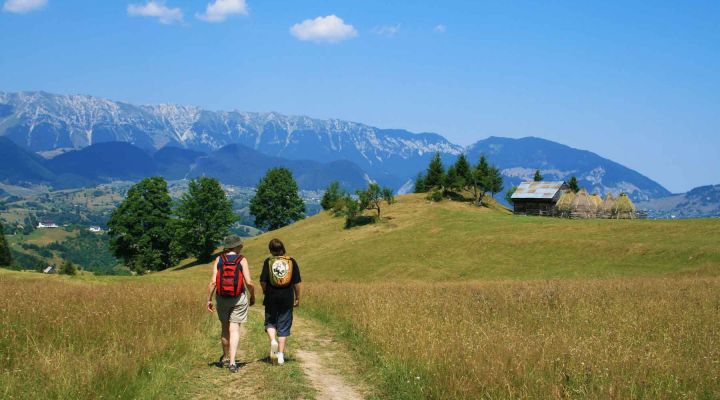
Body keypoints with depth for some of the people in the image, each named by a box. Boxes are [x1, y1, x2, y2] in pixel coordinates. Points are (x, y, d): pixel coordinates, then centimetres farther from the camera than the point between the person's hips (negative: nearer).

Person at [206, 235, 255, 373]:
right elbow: (249, 282, -10)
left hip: (222, 298, 2)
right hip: (239, 299, -2)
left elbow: (213, 282, -7)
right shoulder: (242, 260, -5)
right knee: (234, 329, -1)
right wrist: (252, 297, 6)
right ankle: (232, 362, -11)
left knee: (225, 327, 18)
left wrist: (209, 299, 0)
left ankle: (225, 358, 32)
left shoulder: (219, 260, -1)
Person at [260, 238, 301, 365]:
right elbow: (296, 282, 0)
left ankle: (273, 341, -13)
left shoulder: (268, 261, -4)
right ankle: (281, 354, 7)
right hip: (287, 297, 1)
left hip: (272, 297, -1)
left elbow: (263, 281, -6)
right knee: (283, 326, 7)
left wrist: (265, 292, 12)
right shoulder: (291, 262, 0)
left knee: (270, 322, 15)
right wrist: (297, 298, 9)